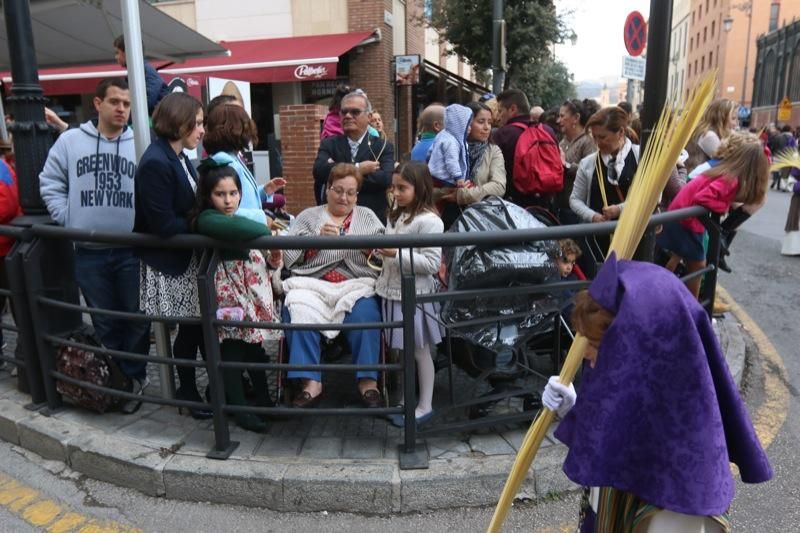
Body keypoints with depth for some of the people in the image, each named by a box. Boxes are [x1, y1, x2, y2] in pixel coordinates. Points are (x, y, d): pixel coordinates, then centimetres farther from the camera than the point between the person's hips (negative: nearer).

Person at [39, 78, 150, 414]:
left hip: (132, 250, -1)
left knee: (137, 318, 7)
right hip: (88, 252, 2)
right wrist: (68, 219, 0)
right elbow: (50, 184, 9)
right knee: (105, 321, 13)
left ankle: (134, 376, 25)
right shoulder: (70, 140, 3)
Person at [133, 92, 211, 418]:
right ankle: (188, 391, 25)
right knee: (191, 326, 4)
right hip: (170, 262, -8)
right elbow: (163, 225, -24)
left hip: (189, 256, 8)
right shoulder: (155, 163, -21)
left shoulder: (178, 157, 8)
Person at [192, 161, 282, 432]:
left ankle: (264, 402, 25)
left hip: (254, 291, 8)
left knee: (255, 346, 13)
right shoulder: (207, 219, -10)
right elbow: (235, 228, -33)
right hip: (228, 294, -7)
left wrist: (273, 259, 0)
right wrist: (265, 229, -17)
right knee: (231, 350, 0)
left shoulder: (244, 216, 19)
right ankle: (239, 409, 12)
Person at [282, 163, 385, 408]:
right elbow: (290, 257, 4)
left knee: (364, 315, -31)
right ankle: (311, 382, -25)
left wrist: (370, 247, -12)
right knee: (299, 312, -30)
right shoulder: (307, 217, 16)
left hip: (357, 284, 0)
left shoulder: (367, 216, 19)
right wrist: (318, 238, -9)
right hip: (313, 284, 0)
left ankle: (368, 380, -22)